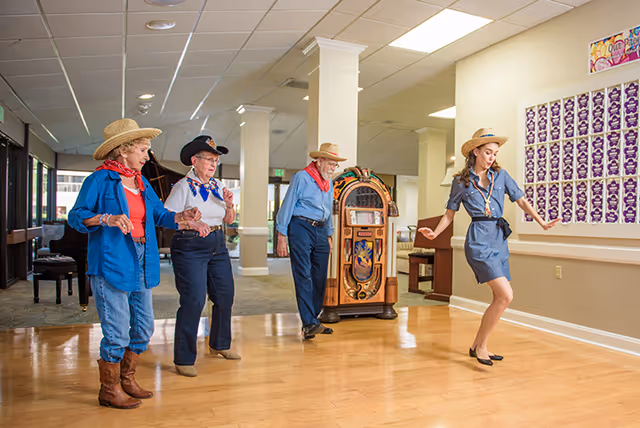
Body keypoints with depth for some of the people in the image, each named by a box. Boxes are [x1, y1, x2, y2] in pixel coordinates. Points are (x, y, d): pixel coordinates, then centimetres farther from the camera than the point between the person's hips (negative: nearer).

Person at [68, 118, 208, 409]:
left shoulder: (142, 183, 16)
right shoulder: (100, 180, -5)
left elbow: (159, 214, 14)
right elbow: (76, 215, -8)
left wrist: (181, 217, -4)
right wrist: (108, 219, -24)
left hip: (140, 266, 8)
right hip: (110, 265, -8)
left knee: (143, 327, 14)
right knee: (117, 332, -2)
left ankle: (127, 380, 33)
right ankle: (109, 390, 18)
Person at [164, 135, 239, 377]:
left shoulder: (218, 186, 11)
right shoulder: (184, 186, -6)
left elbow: (229, 220, 15)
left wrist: (229, 205, -4)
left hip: (218, 245, 7)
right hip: (190, 246, -7)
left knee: (225, 296, 12)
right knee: (193, 301, -10)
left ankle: (220, 344, 34)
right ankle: (184, 359, 4)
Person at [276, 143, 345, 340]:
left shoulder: (329, 183, 16)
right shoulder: (302, 177, -5)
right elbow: (287, 207, -6)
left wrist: (329, 236, 21)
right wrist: (282, 237, -9)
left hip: (321, 230, 7)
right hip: (301, 227, -7)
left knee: (320, 277, 6)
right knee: (303, 276, -10)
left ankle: (312, 320, 16)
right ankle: (309, 323, -11)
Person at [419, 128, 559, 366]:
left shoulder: (500, 175, 10)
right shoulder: (461, 181, 1)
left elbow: (521, 200, 11)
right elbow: (450, 213, 7)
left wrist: (541, 222, 1)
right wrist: (434, 233, -6)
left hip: (500, 240, 6)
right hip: (479, 241, -6)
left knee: (499, 298, 8)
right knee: (506, 295, -16)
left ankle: (477, 346, 25)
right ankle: (481, 345, 0)